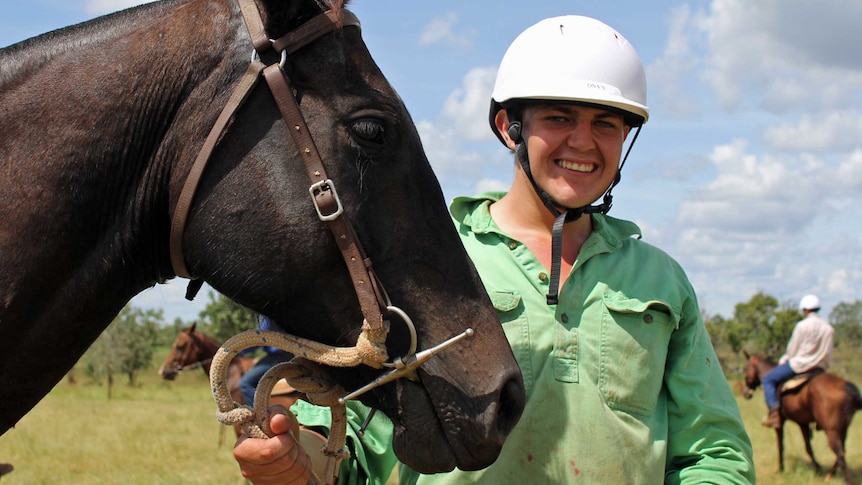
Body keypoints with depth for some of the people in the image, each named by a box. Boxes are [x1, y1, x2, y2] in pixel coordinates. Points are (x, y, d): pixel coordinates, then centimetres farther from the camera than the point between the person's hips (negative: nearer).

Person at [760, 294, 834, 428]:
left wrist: (783, 360, 11)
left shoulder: (802, 325, -13)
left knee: (768, 380, 3)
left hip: (800, 363, -7)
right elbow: (828, 354, 7)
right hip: (819, 367, 7)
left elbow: (792, 350, -7)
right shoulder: (828, 328, 3)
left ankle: (774, 414, -12)